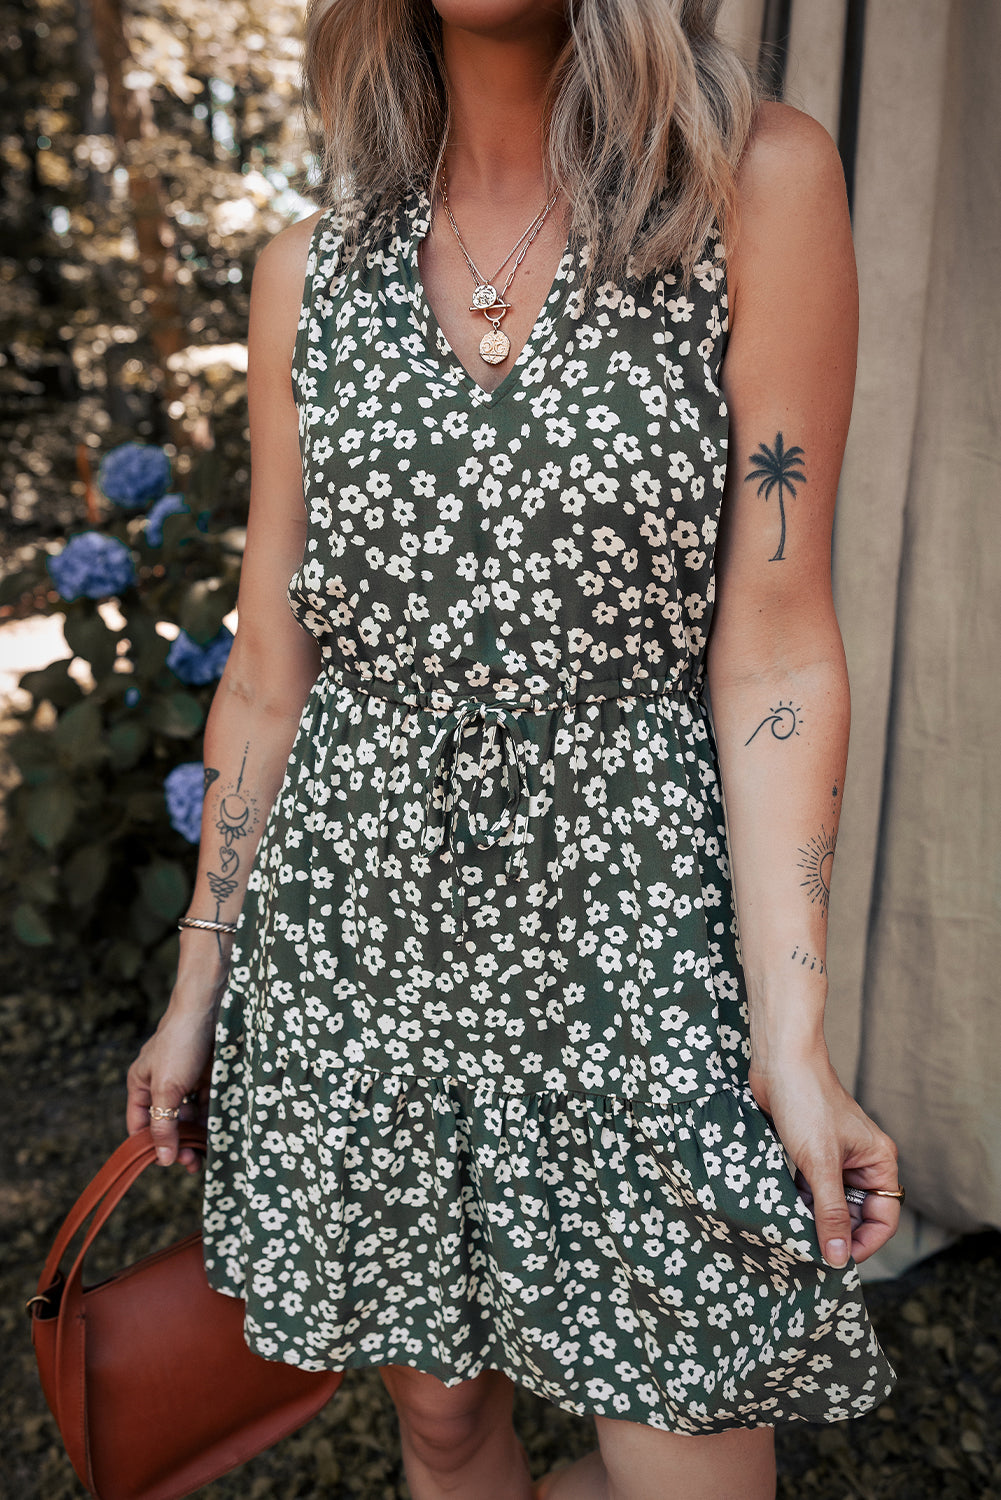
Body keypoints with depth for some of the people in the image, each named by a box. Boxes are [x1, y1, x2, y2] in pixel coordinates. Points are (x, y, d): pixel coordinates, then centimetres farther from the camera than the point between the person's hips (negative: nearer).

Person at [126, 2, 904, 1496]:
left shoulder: (761, 185, -4)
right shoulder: (313, 267, 5)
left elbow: (774, 654, -8)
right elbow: (268, 673, 7)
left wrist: (791, 1034, -12)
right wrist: (197, 986, 10)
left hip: (631, 925, -2)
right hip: (354, 925, 3)